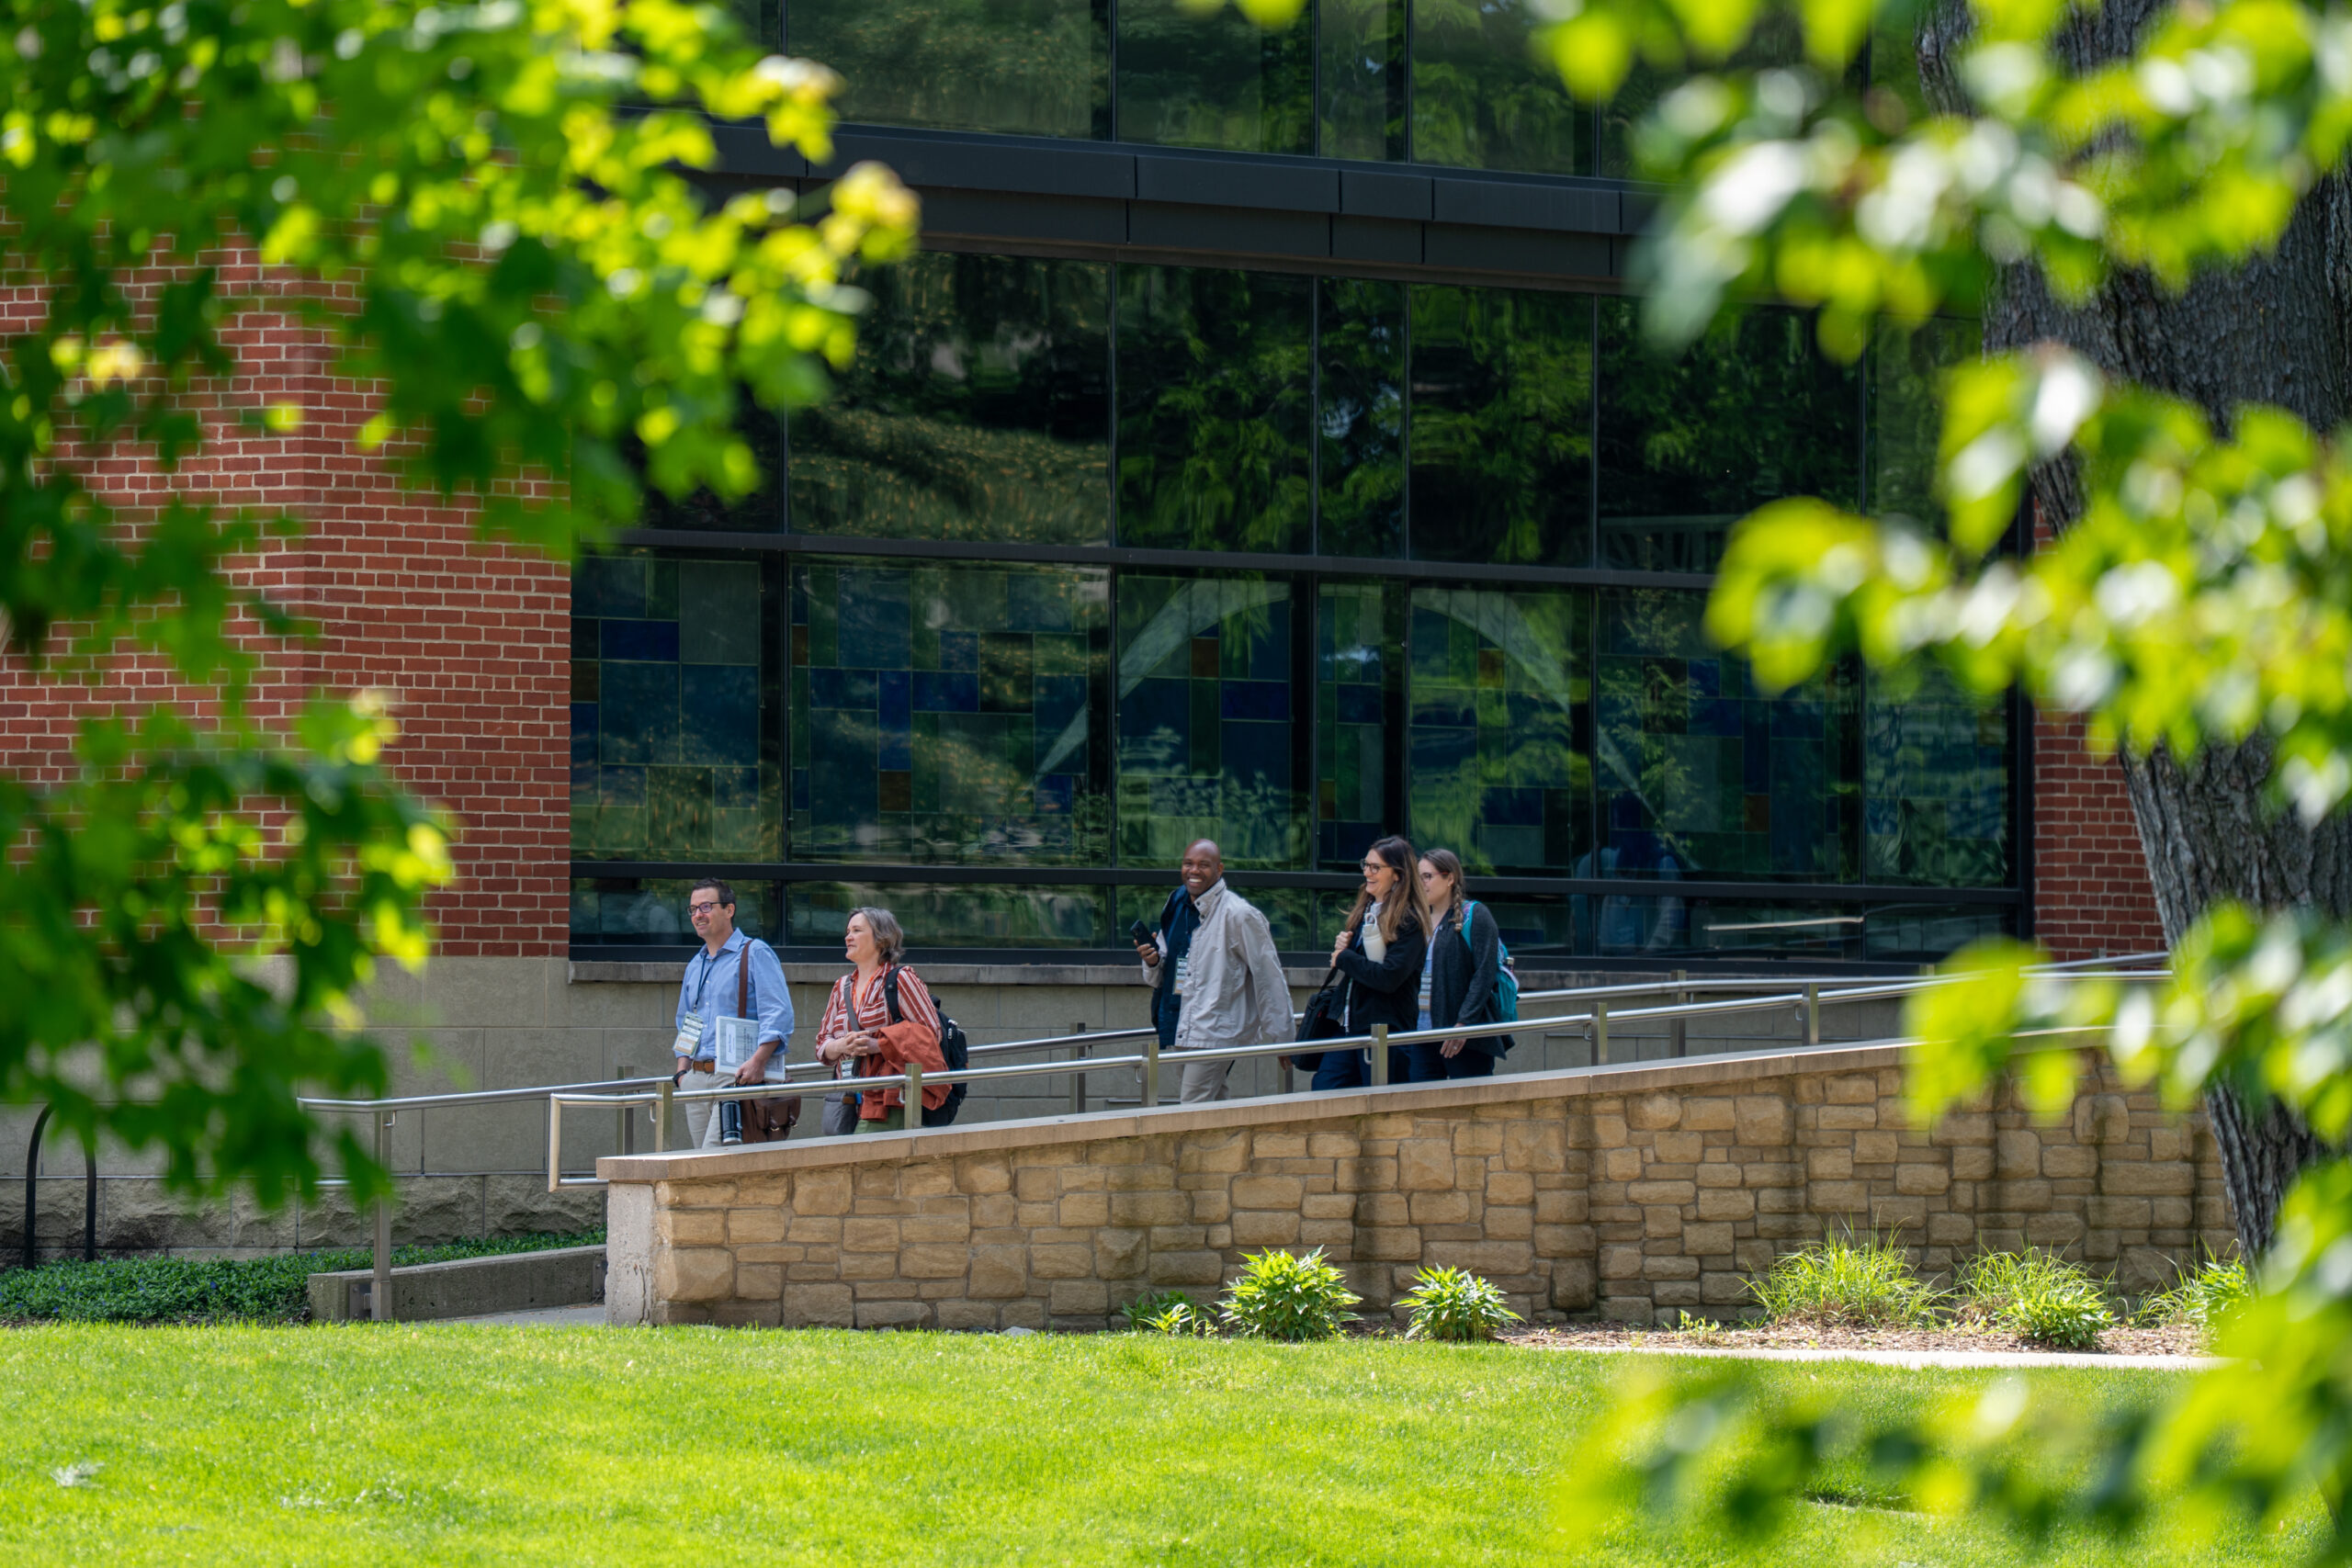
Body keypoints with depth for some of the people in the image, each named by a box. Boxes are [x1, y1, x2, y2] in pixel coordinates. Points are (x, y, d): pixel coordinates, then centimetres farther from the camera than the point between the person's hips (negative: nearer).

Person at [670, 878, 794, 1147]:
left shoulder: (755, 954, -1)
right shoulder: (695, 966, 22)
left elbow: (778, 1015, -10)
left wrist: (758, 1061, -23)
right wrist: (682, 1071, 14)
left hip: (738, 1077, -8)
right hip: (696, 1080, 8)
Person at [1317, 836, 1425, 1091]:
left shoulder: (1409, 921, -11)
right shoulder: (1363, 911, 14)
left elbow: (1389, 977, -22)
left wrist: (1344, 958, -10)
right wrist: (1340, 946, -2)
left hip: (1386, 1031, -8)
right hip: (1348, 1026, 8)